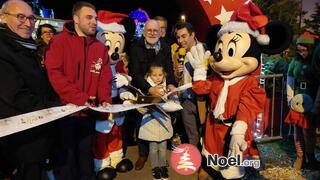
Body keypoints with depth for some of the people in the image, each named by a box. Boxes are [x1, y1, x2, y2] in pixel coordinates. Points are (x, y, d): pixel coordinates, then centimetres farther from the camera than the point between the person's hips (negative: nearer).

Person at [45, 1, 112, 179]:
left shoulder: (100, 47, 8)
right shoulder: (59, 41, -6)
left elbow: (105, 76, 6)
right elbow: (53, 74, -16)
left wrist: (105, 99, -9)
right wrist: (79, 98, -23)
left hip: (89, 111, 4)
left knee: (86, 152, 19)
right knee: (66, 154, 12)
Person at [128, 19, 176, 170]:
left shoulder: (165, 47, -1)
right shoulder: (136, 48, -10)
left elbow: (169, 69, -4)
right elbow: (135, 73, -19)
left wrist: (170, 84, -26)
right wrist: (149, 89, -33)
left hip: (160, 91, 2)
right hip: (141, 91, -2)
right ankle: (143, 154, 26)